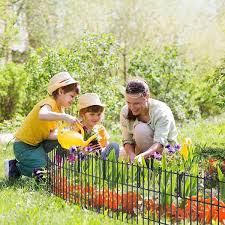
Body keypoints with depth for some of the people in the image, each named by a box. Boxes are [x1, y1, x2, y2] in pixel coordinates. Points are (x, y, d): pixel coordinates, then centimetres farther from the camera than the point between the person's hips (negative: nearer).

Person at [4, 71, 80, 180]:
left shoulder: (60, 109, 7)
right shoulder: (49, 102, -20)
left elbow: (51, 134, -3)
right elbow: (42, 115, -47)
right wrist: (64, 116, -50)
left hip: (37, 144, 9)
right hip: (23, 146, -9)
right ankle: (14, 167, 1)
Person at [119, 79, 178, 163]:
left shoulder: (161, 111, -26)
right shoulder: (125, 112, -12)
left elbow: (160, 143, -36)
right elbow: (127, 140, -11)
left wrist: (142, 156, -55)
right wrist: (132, 156, -34)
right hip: (142, 148, 5)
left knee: (141, 129, -29)